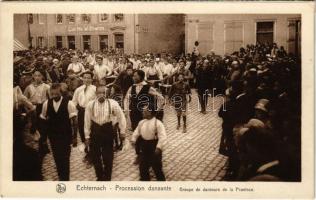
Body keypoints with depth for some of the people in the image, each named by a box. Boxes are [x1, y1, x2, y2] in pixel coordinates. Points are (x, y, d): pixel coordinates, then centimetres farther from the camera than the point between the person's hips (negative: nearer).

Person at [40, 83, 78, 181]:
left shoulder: (69, 104, -12)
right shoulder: (46, 103, -1)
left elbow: (74, 121, -9)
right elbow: (43, 119, 8)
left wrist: (74, 135, -11)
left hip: (65, 135, -4)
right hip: (52, 136, 4)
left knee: (65, 158, -1)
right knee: (57, 157, 13)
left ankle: (65, 178, 12)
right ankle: (61, 177, 31)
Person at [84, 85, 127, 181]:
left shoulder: (113, 103, -13)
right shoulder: (90, 104, -8)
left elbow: (121, 117, -2)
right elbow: (87, 121, 0)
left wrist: (122, 132, 2)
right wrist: (87, 136, 2)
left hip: (107, 130, -2)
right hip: (95, 131, 2)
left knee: (108, 157, 6)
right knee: (95, 157, 11)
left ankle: (107, 178, 27)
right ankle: (99, 177, 33)